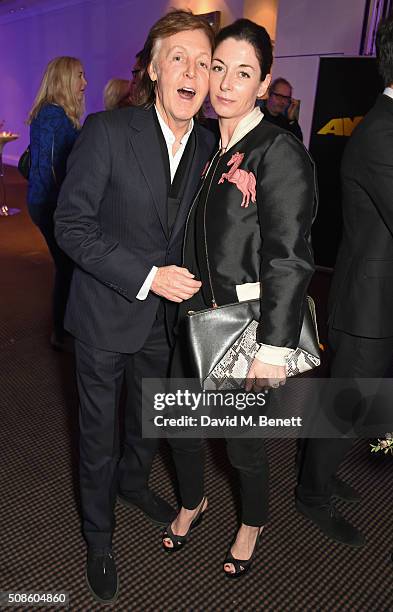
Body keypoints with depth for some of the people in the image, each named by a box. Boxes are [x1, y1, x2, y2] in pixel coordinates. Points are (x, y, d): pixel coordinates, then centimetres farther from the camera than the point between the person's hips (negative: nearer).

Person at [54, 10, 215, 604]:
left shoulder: (206, 143, 0)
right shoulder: (107, 130, -16)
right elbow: (71, 226, -17)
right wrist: (146, 277, -24)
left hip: (164, 313, 5)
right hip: (106, 313, -5)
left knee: (150, 417, 24)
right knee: (99, 431, 13)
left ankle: (132, 480, 56)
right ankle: (98, 536, 39)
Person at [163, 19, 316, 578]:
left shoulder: (280, 152, -12)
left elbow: (290, 260, -17)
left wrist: (273, 348, -20)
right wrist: (177, 307, 10)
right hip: (193, 322, 6)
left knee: (244, 440, 11)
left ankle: (252, 523, 43)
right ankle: (192, 501, 48)